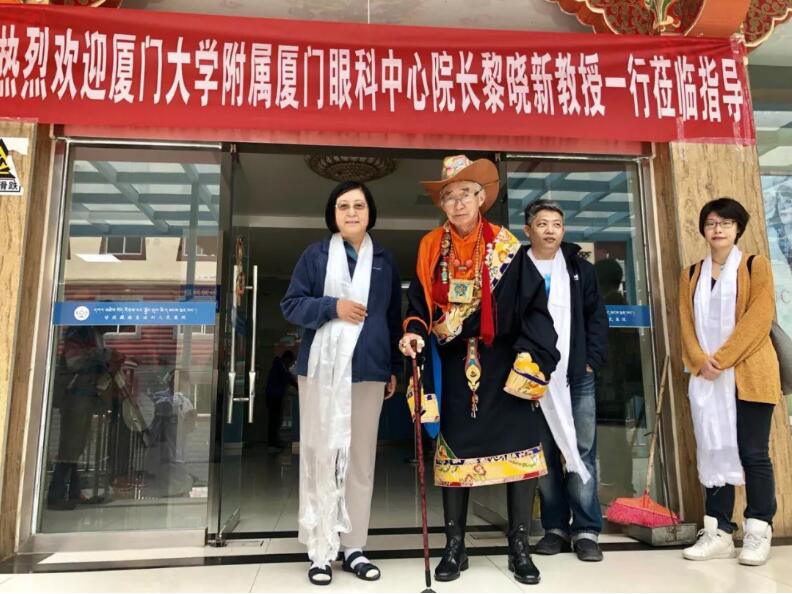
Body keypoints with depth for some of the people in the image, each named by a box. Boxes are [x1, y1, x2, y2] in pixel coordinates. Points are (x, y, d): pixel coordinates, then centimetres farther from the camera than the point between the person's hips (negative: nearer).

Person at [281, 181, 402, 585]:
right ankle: (320, 551, 11)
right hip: (321, 369, -2)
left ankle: (353, 547, 20)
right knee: (320, 456, 0)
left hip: (368, 370, 2)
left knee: (361, 458, 7)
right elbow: (290, 305, 2)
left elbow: (394, 317, 14)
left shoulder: (384, 259, 11)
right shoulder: (315, 255, 4)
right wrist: (332, 306, -14)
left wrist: (395, 368, 11)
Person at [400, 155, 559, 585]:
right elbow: (419, 304, 5)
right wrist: (414, 333, -15)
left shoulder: (506, 247, -4)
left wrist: (530, 358, -12)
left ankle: (519, 546, 20)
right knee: (454, 448, 6)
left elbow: (533, 304, -4)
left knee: (518, 447, 2)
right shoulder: (431, 248, 2)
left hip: (504, 363, -1)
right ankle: (454, 547, 22)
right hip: (456, 365, 2)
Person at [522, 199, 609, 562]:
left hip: (577, 376, 1)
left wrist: (593, 360, -1)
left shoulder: (580, 268, 11)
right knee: (544, 455, 5)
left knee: (582, 453, 1)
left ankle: (586, 530, 10)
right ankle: (555, 527, 16)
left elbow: (596, 317, 9)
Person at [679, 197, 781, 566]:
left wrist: (722, 358, -16)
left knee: (753, 452, 0)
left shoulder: (756, 266, 3)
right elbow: (686, 323, 7)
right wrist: (700, 361, -10)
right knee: (714, 451, 5)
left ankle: (758, 532, 11)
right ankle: (718, 532, 11)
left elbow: (759, 318, -9)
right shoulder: (691, 275, 14)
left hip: (750, 374, -3)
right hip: (706, 377, 4)